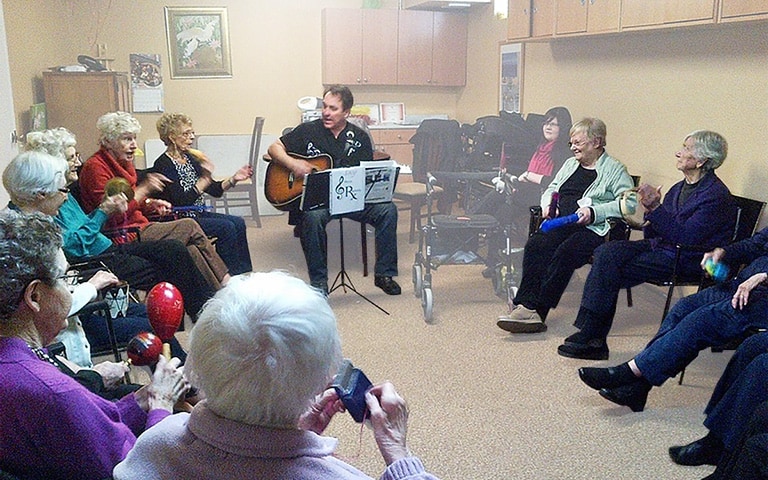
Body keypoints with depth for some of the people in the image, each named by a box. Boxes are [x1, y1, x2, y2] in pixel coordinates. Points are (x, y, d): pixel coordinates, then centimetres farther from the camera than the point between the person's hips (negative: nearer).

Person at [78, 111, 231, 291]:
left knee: (191, 251, -11)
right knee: (190, 227, -14)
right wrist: (142, 190, -21)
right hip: (123, 238, -9)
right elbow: (111, 216, -20)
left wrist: (151, 204, 9)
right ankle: (224, 283, -6)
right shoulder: (95, 167, -12)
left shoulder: (123, 163, 16)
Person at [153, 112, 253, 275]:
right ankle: (231, 276, -11)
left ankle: (245, 274, -3)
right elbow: (181, 201, -24)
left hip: (197, 214, 8)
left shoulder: (189, 158, 11)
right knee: (226, 227, -21)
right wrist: (205, 179, -26)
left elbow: (215, 190, 10)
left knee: (238, 223, -6)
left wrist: (233, 179, -6)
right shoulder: (163, 165, -14)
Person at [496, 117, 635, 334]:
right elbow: (550, 190, 32)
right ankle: (527, 306, -33)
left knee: (565, 253, -34)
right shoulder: (570, 164, 28)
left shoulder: (615, 169, 6)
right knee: (535, 245, -26)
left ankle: (533, 308, -30)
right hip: (559, 224, 6)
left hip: (591, 228, -5)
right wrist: (549, 205, 8)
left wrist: (594, 212, -19)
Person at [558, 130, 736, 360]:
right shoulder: (680, 188, 16)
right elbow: (651, 233, 14)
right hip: (658, 246, 8)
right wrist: (650, 210, -5)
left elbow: (686, 237, -21)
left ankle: (592, 337, -13)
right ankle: (591, 334, -17)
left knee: (609, 267, -22)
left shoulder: (716, 195, -11)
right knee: (607, 251, -15)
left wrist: (656, 209, -23)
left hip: (684, 260, -8)